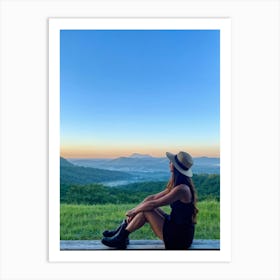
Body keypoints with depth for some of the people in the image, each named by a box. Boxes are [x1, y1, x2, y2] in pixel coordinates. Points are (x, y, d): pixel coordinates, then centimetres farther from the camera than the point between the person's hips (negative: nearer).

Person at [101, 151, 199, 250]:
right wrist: (134, 210, -1)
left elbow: (153, 204, -22)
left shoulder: (181, 189, -25)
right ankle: (121, 231, 12)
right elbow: (153, 197, 5)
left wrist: (134, 211, -7)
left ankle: (121, 238, 3)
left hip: (179, 238, -9)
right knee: (145, 207, 3)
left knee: (146, 210, -13)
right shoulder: (176, 185, 6)